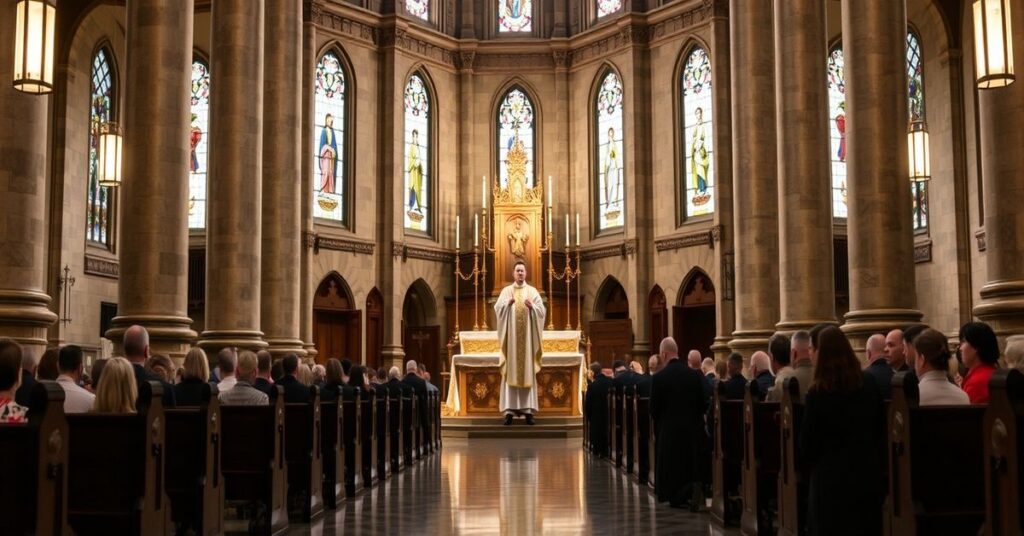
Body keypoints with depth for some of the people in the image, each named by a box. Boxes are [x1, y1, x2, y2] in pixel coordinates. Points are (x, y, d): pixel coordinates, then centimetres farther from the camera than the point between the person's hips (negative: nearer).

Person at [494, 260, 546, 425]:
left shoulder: (532, 291, 9)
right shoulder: (506, 291, 9)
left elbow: (542, 311, 2)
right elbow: (497, 309, 0)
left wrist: (532, 306, -16)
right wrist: (507, 304, -17)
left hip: (527, 336, 0)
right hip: (511, 336, 0)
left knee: (529, 372, -1)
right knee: (510, 372, -4)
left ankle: (528, 410, 0)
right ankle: (509, 410, -5)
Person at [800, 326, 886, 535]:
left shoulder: (817, 392, -14)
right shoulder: (869, 385, 0)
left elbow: (808, 441, -8)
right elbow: (881, 429, 9)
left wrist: (809, 460, 12)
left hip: (830, 476, -4)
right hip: (867, 472, 4)